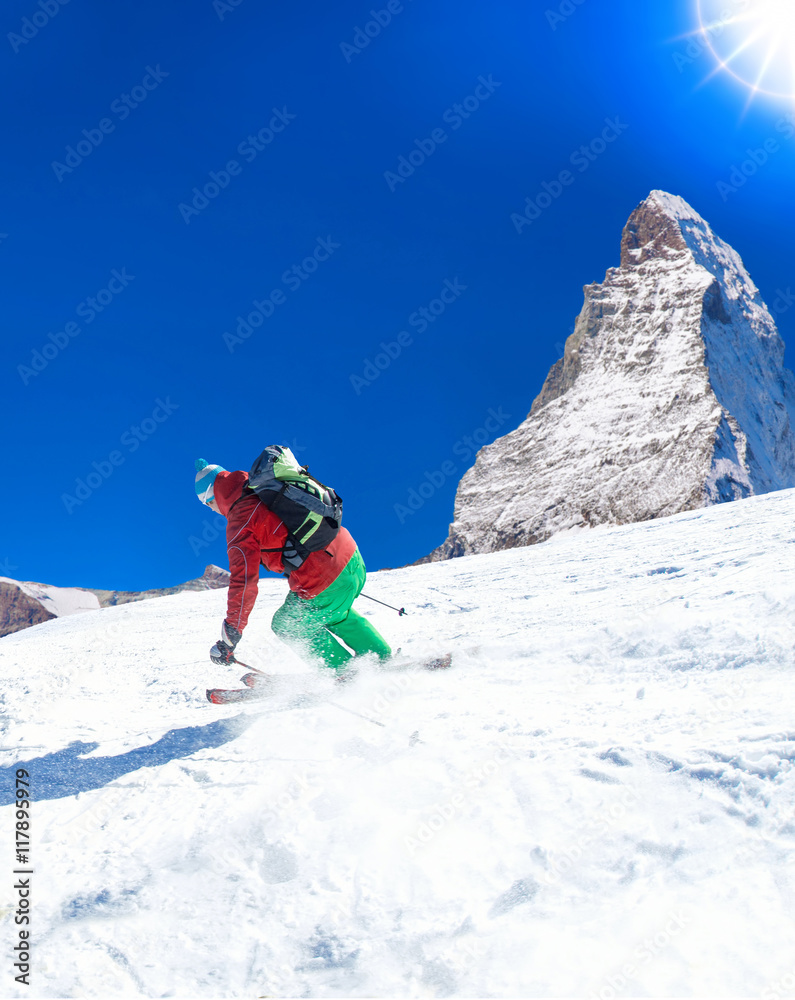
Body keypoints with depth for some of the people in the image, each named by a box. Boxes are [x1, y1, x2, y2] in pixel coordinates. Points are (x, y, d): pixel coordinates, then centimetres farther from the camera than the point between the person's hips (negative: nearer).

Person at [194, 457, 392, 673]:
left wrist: (229, 638, -13)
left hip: (325, 584, -8)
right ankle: (383, 659, 38)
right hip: (353, 558, 8)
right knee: (337, 616, 35)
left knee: (287, 626, 18)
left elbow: (244, 580, -16)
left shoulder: (241, 520, -10)